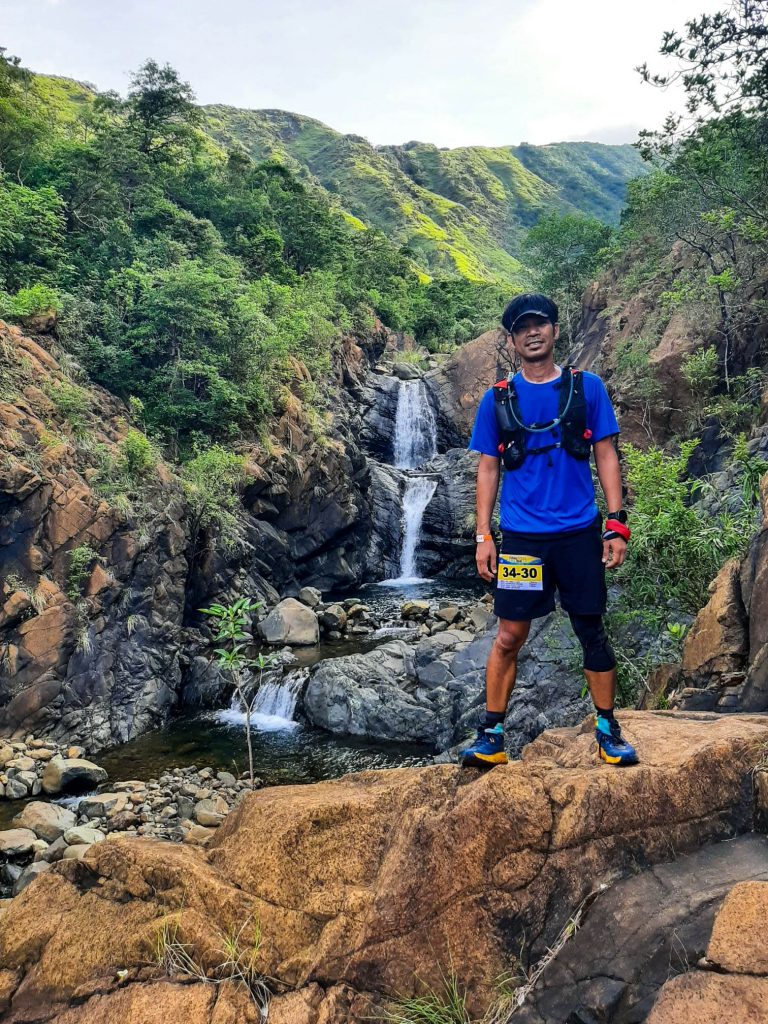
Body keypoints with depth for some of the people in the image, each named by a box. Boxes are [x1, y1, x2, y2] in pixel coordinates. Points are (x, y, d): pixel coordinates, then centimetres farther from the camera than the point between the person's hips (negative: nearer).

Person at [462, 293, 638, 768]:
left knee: (593, 632, 8)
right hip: (521, 536, 0)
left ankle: (608, 729, 23)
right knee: (509, 637, 2)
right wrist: (483, 536, 0)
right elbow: (488, 469, 6)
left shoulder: (587, 387, 3)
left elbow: (606, 456, 4)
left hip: (579, 533, 0)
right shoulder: (498, 399, 4)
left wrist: (617, 523, -4)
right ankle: (492, 734, 12)